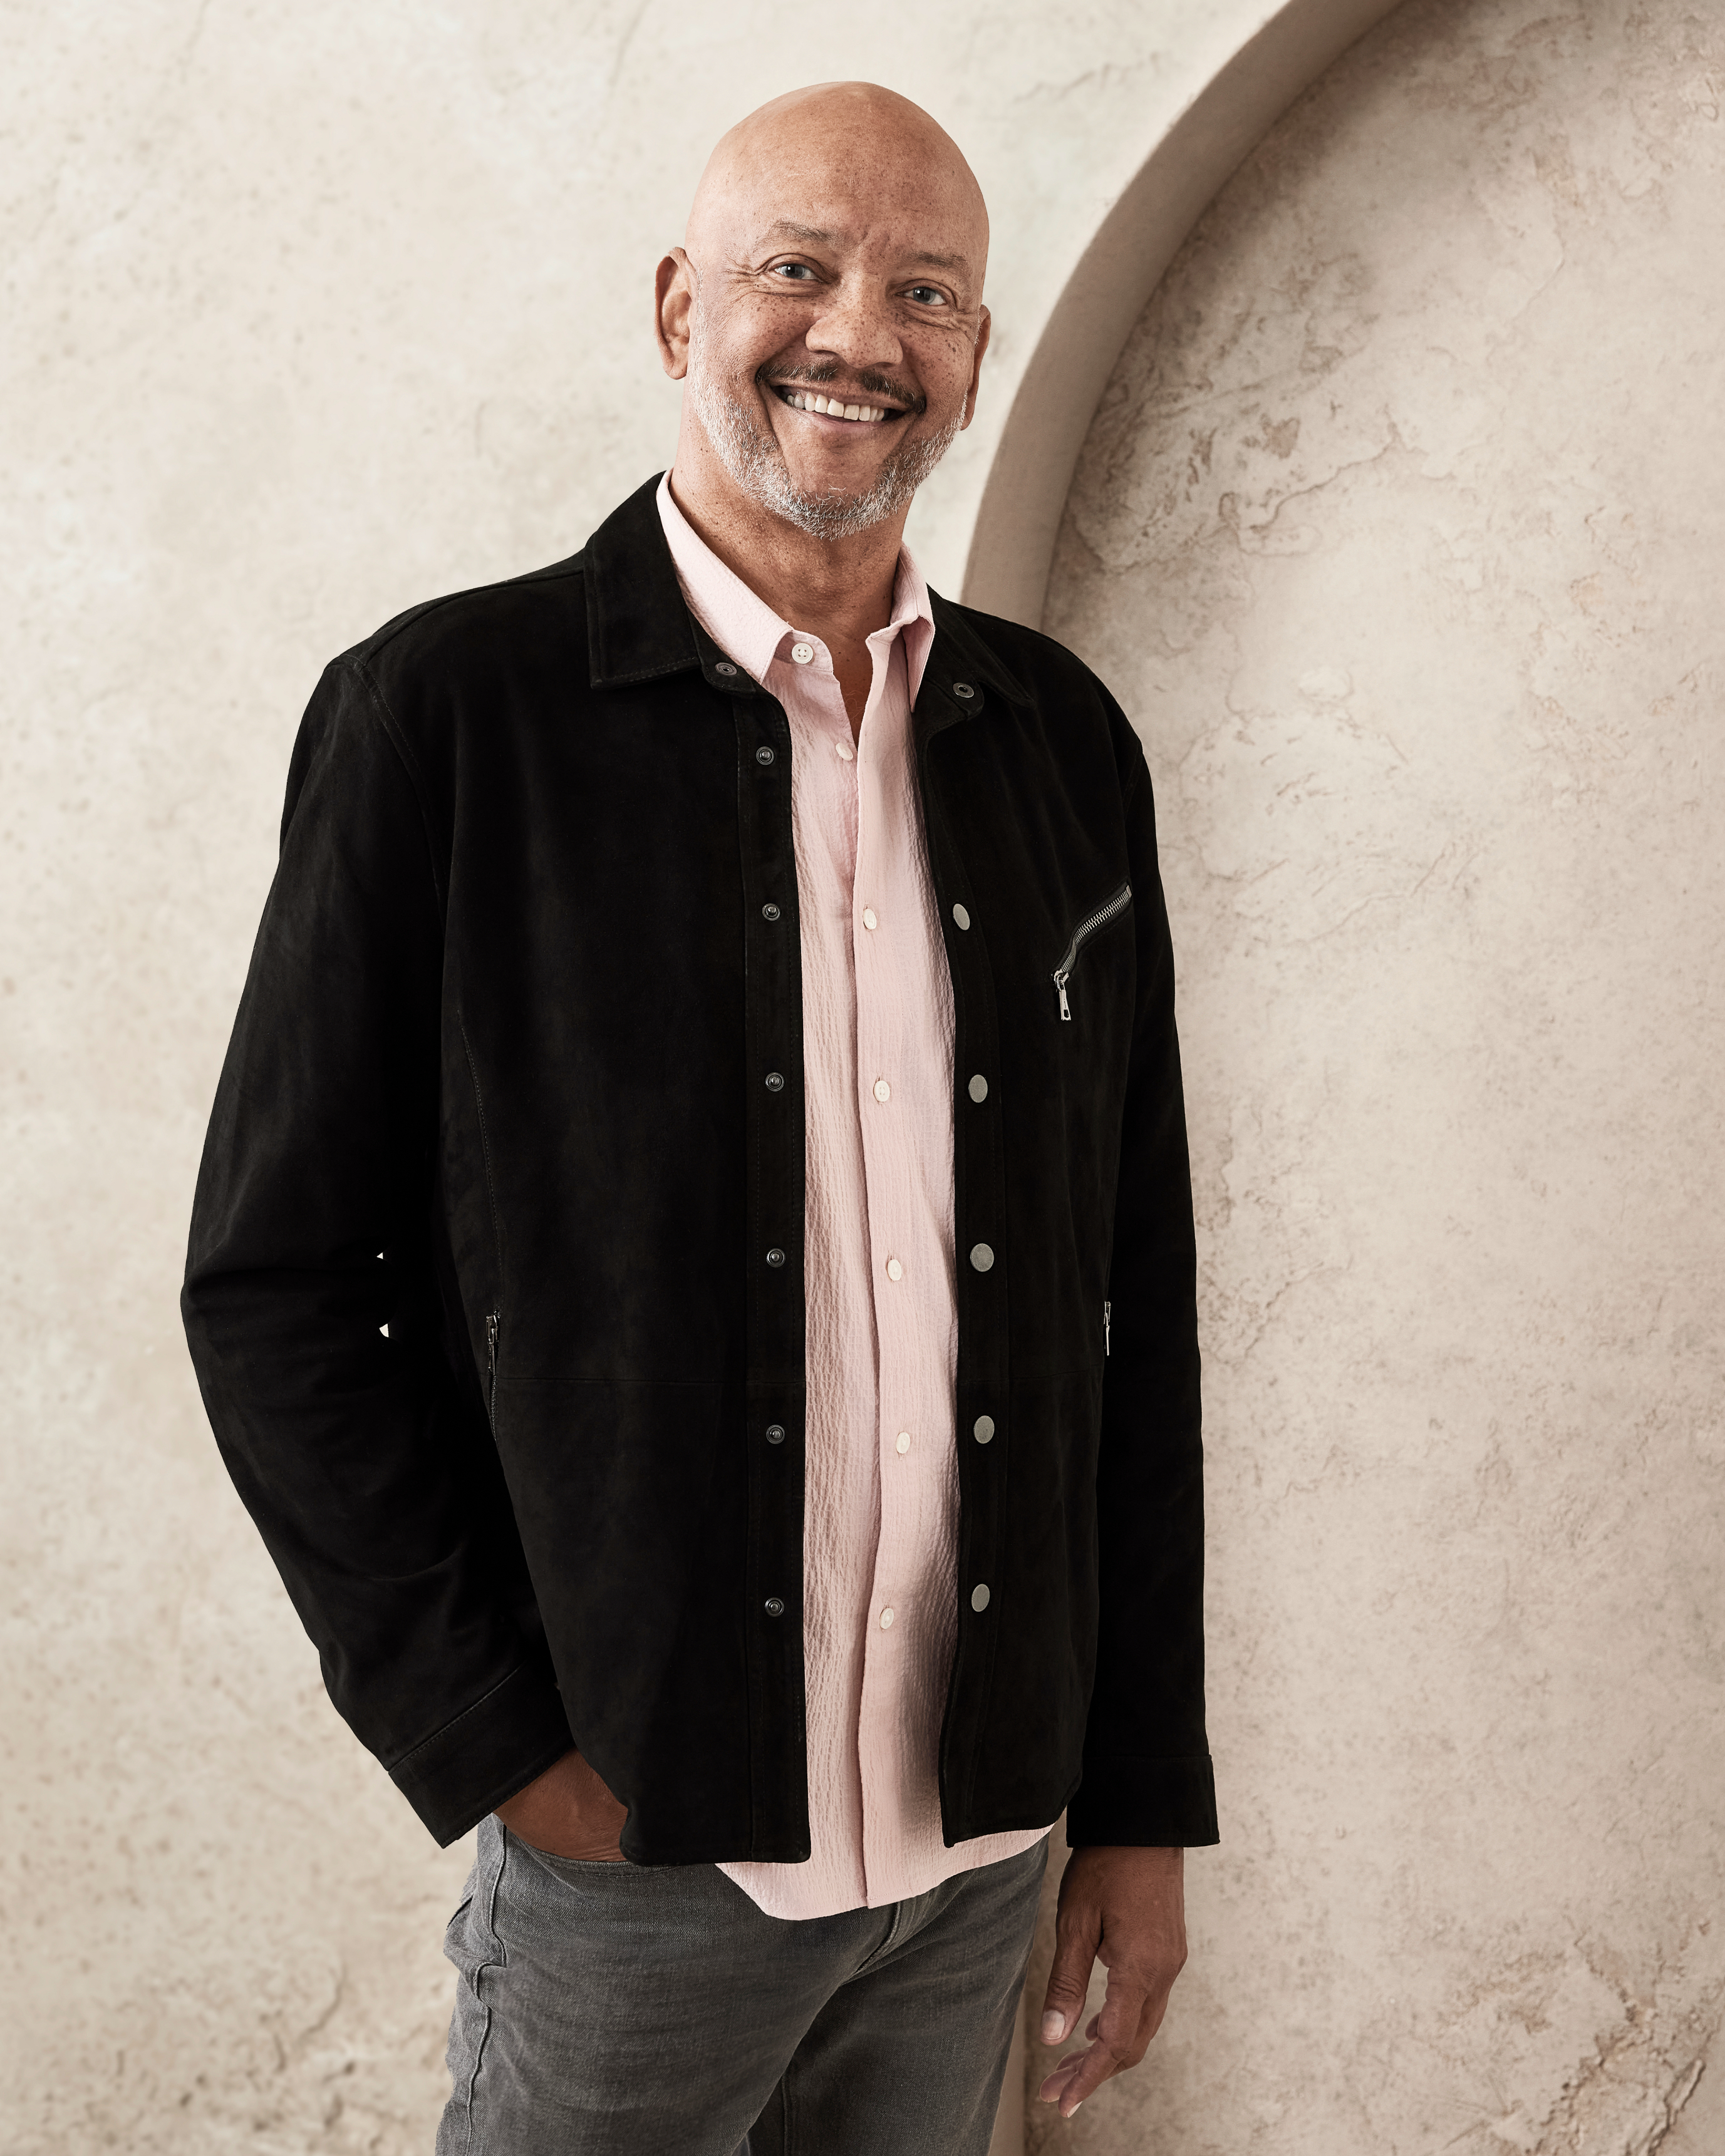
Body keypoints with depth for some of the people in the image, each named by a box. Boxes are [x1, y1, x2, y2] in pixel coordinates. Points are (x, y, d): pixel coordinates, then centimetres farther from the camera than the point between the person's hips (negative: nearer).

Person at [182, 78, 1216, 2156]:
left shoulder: (1064, 743, 4)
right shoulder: (446, 712, -7)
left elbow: (1134, 1302, 7)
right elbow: (276, 1287, -6)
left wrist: (1144, 1798, 6)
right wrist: (504, 1753, -10)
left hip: (987, 1837, 4)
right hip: (634, 1833, -3)